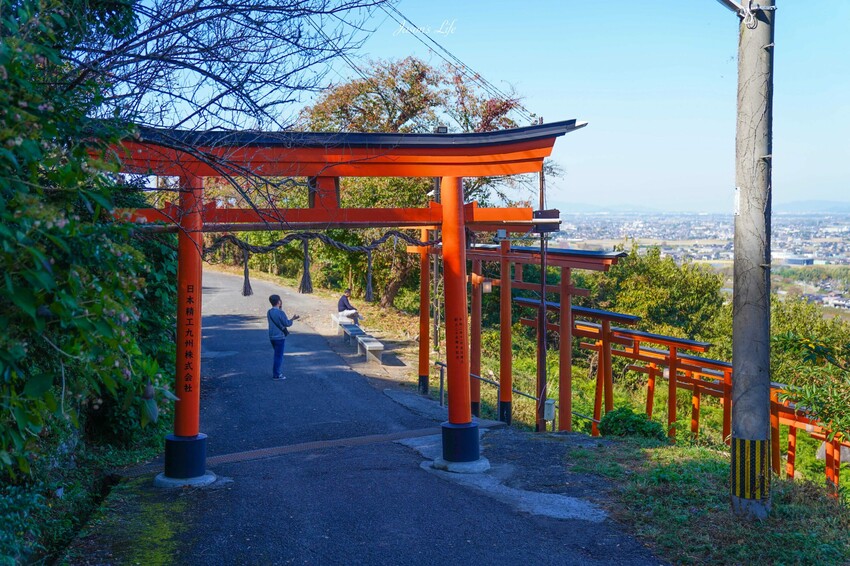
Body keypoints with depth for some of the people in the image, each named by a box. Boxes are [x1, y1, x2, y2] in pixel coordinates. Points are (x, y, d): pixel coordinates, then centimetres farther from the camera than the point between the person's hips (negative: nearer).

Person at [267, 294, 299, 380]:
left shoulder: (269, 312, 6)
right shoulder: (280, 313, -17)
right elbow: (287, 324, -11)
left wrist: (280, 309, 19)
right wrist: (292, 319, 7)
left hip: (272, 337, 8)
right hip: (280, 337, -8)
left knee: (278, 355, 20)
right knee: (279, 356, 0)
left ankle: (277, 373, 26)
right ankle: (276, 375, 4)